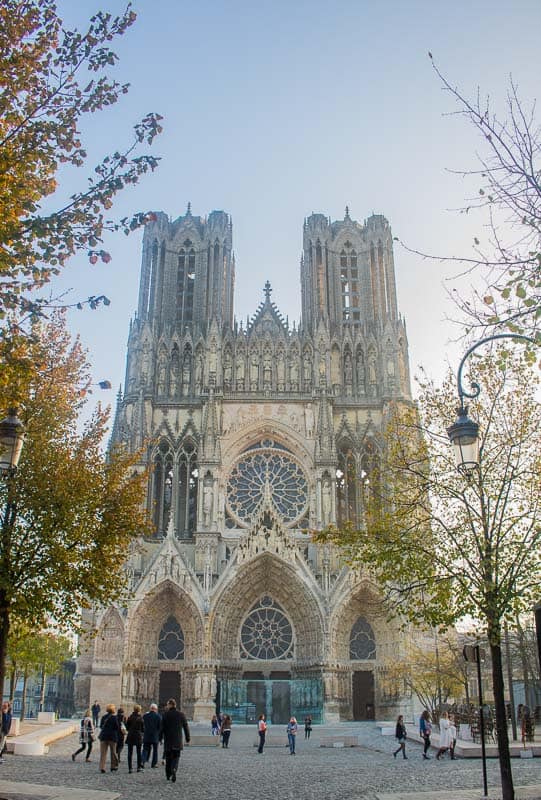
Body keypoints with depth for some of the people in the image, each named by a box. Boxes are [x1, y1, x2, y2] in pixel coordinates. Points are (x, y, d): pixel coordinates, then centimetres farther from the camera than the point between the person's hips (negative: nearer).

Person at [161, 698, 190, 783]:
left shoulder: (165, 715, -5)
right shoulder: (181, 714, 0)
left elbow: (162, 728, -6)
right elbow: (186, 727, 2)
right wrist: (188, 739, 9)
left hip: (168, 740, 0)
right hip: (178, 741, 0)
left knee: (168, 757, 15)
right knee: (176, 757, 4)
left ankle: (168, 774, 22)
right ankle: (174, 770, -22)